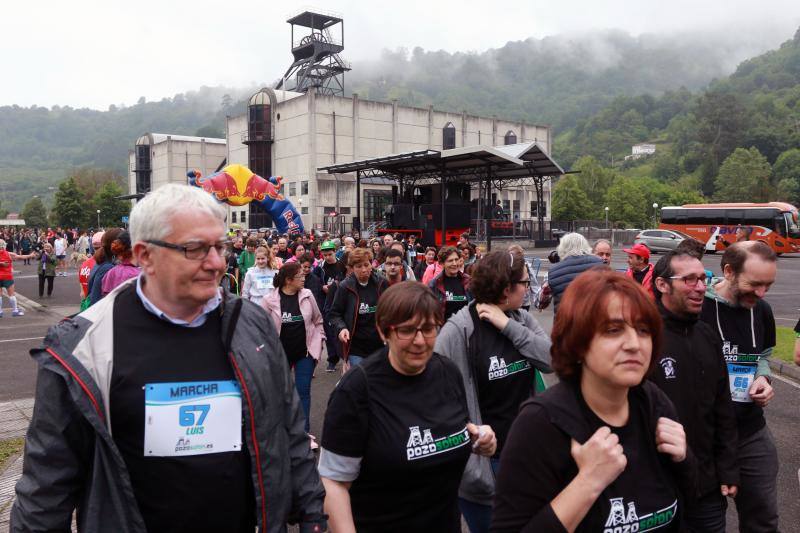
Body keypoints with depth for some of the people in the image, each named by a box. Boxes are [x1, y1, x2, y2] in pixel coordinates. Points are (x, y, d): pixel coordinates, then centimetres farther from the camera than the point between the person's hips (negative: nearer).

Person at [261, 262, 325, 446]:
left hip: (305, 352, 1)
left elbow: (318, 321, 6)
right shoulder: (270, 300, -11)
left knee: (303, 391, 1)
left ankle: (305, 431, 9)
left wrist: (318, 342, 0)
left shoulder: (307, 296, -5)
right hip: (280, 353, 0)